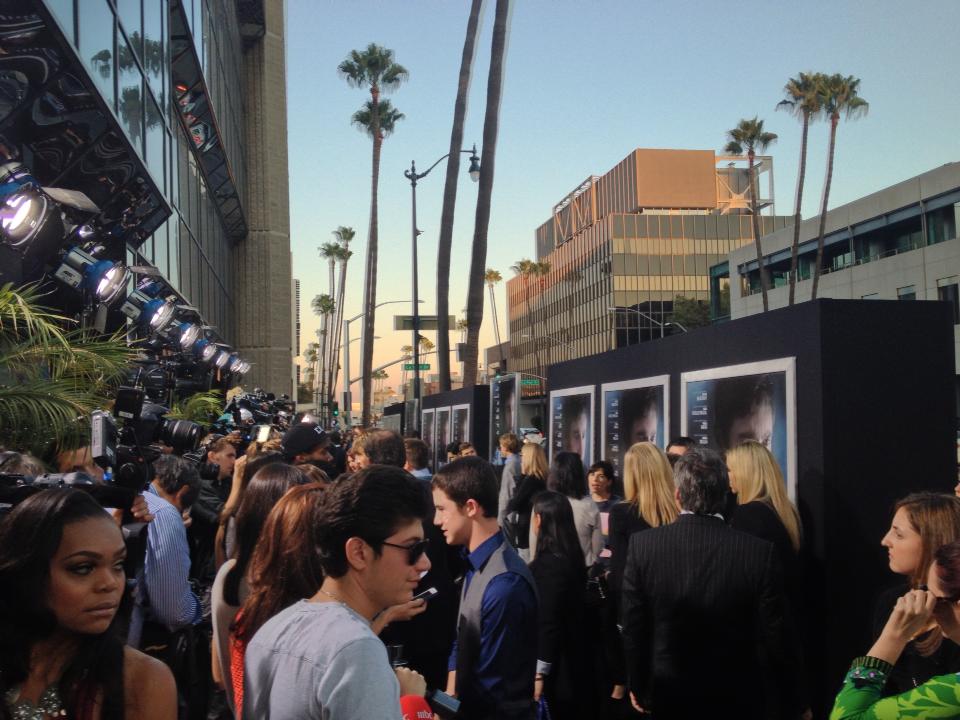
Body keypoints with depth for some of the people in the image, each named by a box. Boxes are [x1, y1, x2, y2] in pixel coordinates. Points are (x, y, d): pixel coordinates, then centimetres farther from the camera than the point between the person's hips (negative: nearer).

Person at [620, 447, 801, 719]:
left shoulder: (642, 544, -14)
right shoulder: (760, 552, -17)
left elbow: (633, 628, -7)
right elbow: (776, 638, -11)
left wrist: (638, 687, 8)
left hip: (669, 697, 1)